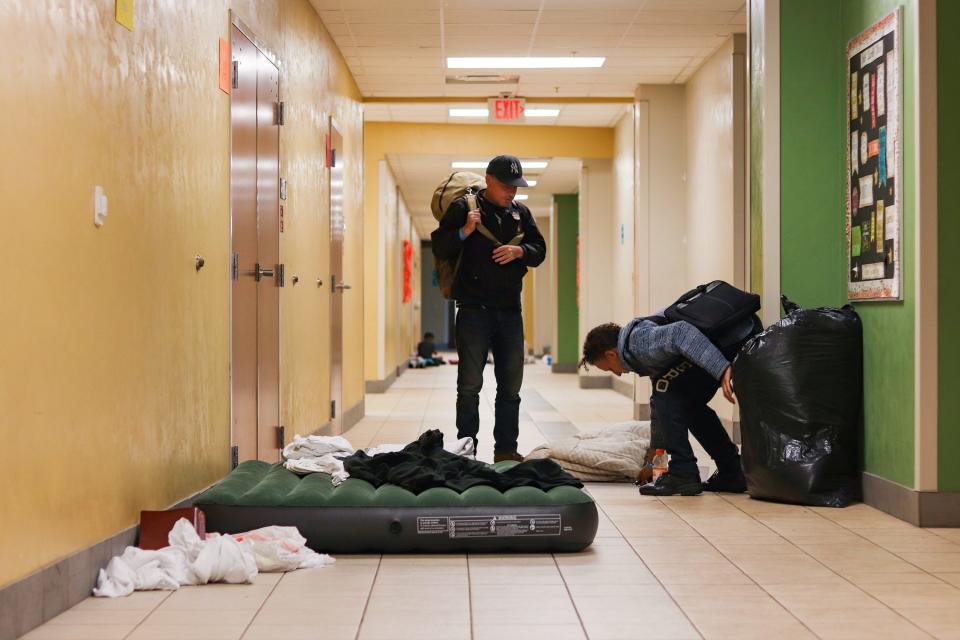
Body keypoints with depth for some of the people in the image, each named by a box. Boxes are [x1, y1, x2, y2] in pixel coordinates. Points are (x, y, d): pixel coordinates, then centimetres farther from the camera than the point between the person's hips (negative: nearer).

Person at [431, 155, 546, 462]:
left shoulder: (521, 212, 10)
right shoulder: (463, 208, -4)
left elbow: (540, 250, 13)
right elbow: (439, 249, -5)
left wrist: (520, 251, -7)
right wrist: (464, 232, -21)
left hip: (510, 311, 5)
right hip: (474, 311, -5)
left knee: (511, 385, 9)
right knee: (470, 385, 1)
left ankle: (506, 450, 17)